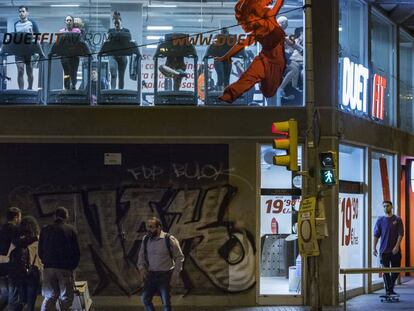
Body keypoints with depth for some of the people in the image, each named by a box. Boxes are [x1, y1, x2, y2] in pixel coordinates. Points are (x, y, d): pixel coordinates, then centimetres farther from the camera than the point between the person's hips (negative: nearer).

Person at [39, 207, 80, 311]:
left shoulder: (45, 230, 7)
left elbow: (40, 251, 10)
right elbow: (76, 252, 0)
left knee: (49, 297, 9)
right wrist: (73, 266, 13)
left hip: (48, 267, 3)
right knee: (65, 298, 3)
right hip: (65, 268, -3)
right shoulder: (70, 230, -1)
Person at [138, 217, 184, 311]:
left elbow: (179, 257, -4)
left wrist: (176, 272, -10)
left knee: (166, 303, 2)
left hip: (165, 275, -5)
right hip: (150, 275, 5)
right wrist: (142, 268, -1)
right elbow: (141, 255, 14)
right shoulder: (146, 240, 3)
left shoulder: (169, 239, -11)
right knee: (145, 299, 5)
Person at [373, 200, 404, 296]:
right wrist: (374, 248, 1)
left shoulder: (397, 220, 1)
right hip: (384, 250, 0)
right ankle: (388, 290, 7)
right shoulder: (380, 220, 4)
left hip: (395, 250, 0)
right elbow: (376, 235, 6)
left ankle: (391, 289, 20)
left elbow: (400, 234, -3)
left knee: (396, 270, 4)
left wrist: (397, 246, -15)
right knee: (385, 271, 1)